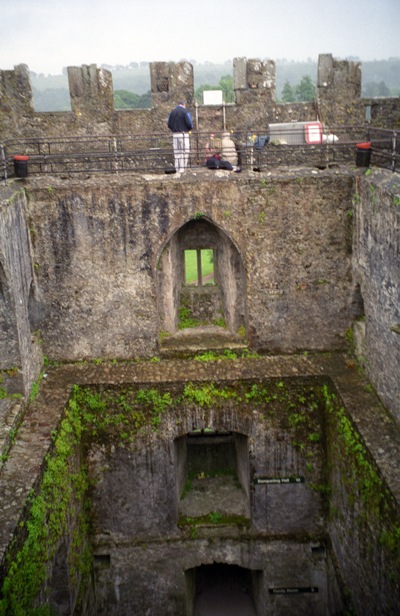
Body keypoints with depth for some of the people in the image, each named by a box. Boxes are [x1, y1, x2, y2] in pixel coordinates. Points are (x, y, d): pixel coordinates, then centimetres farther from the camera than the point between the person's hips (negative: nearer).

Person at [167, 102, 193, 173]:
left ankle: (177, 169, 10)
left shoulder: (172, 112, 11)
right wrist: (189, 128, 8)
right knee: (185, 151, -2)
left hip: (175, 134, 5)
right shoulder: (185, 111, -5)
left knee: (176, 152, 9)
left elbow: (169, 124, 8)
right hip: (183, 134, -5)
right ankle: (182, 169, -9)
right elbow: (189, 123, -11)